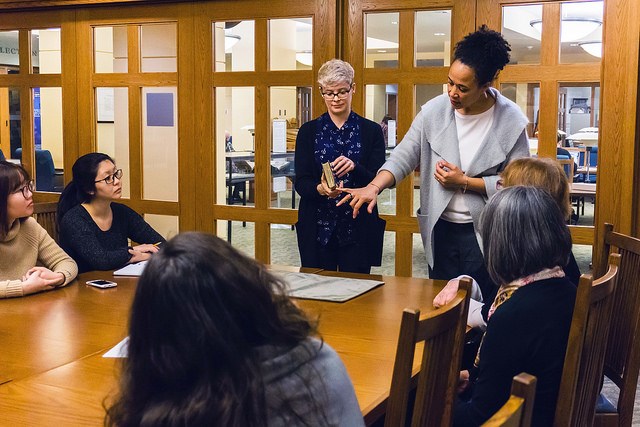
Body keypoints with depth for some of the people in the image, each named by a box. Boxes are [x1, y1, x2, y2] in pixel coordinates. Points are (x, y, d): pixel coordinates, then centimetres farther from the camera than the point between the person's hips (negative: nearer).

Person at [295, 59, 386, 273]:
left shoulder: (371, 131, 4)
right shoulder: (308, 131, 6)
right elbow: (300, 182, -1)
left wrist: (354, 167, -22)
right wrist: (320, 189, -22)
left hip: (358, 228, -1)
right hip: (317, 228, 1)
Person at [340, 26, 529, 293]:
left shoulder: (511, 121, -11)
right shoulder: (435, 110, -4)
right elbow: (404, 156, -5)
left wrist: (464, 182, -15)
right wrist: (374, 187, -22)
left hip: (484, 231, -3)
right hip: (440, 228, 3)